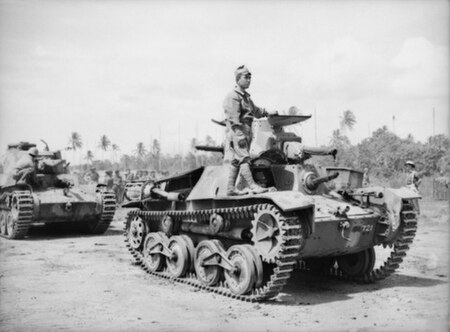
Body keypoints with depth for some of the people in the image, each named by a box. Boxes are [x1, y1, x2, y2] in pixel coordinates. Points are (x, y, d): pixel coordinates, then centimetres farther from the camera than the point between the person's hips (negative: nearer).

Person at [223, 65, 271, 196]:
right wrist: (240, 136, -22)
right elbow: (234, 119, -17)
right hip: (237, 134, -9)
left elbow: (255, 110, 36)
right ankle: (253, 186, -17)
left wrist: (266, 113, 25)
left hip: (245, 133, 9)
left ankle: (230, 189, 12)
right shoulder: (233, 97, -9)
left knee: (236, 161, 9)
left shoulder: (246, 96, 21)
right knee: (244, 159, -13)